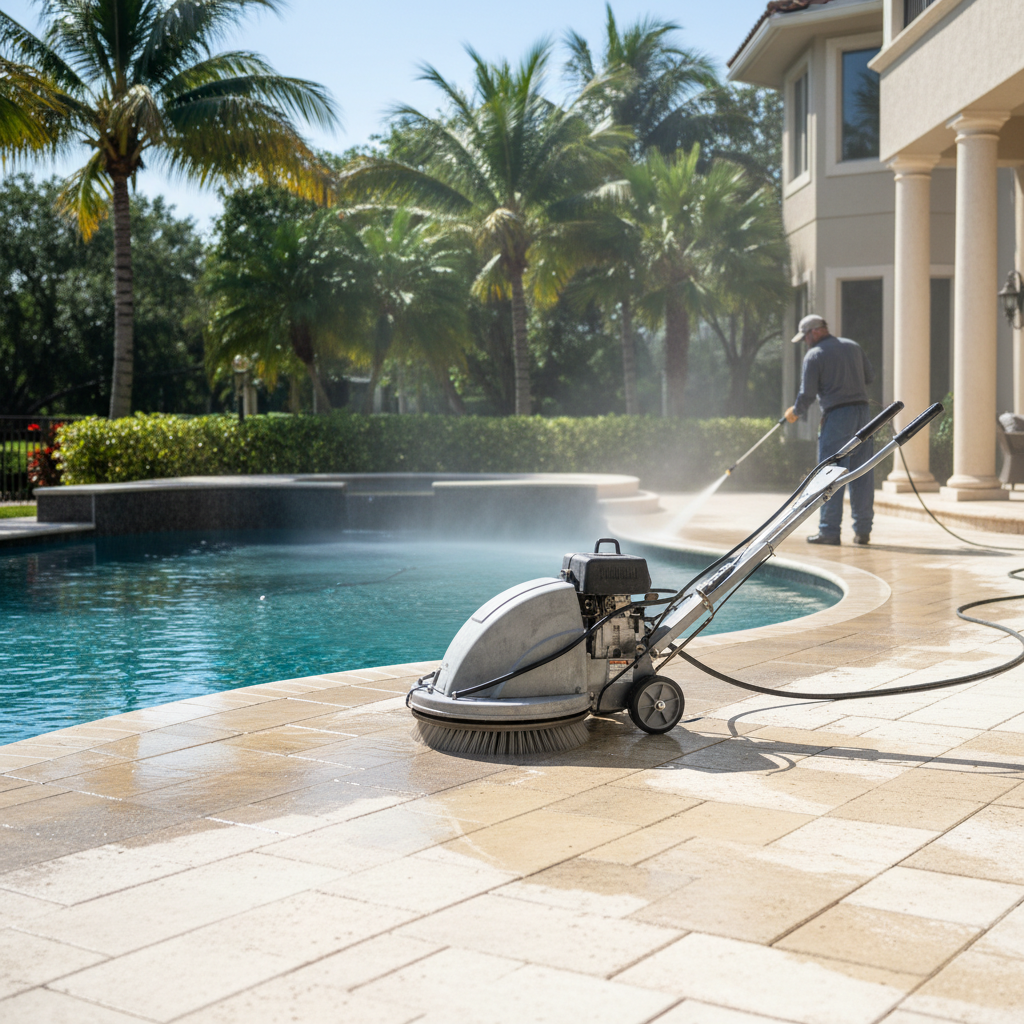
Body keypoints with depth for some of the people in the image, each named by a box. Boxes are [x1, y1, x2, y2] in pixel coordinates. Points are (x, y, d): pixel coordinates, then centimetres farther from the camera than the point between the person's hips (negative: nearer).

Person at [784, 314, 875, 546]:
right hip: (862, 411, 6)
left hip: (836, 415, -6)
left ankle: (829, 530, -3)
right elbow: (870, 376, 21)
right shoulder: (853, 347, 15)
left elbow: (807, 394, -5)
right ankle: (863, 530, 9)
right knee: (862, 474, 7)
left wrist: (795, 412, 12)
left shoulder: (814, 356, -3)